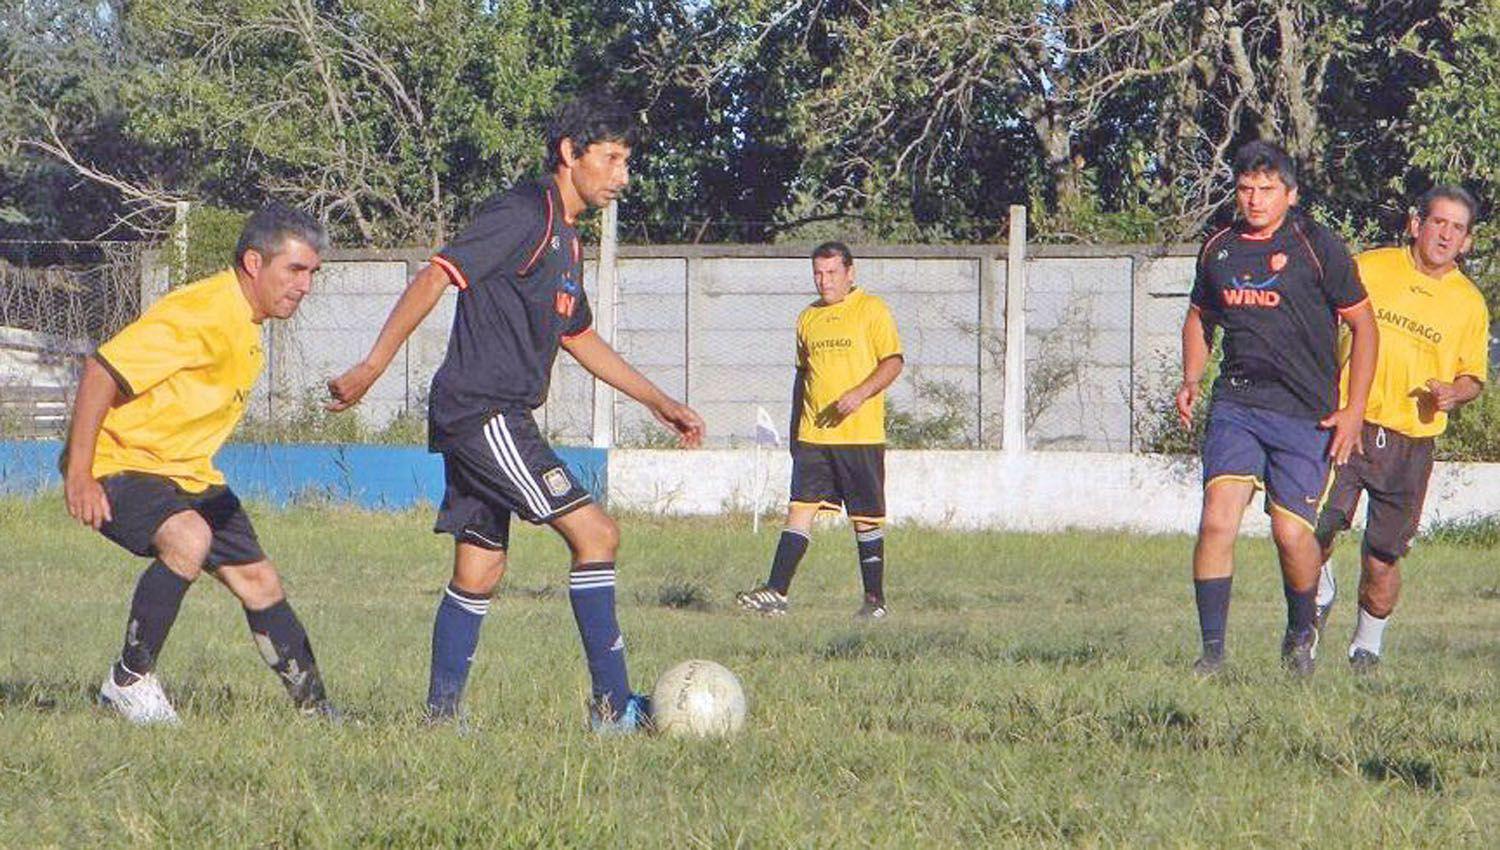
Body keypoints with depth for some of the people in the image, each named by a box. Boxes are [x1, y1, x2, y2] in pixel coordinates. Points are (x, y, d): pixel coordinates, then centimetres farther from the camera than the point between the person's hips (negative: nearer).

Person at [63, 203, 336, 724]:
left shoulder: (245, 325, 8)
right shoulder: (201, 315, -23)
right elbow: (101, 372, -26)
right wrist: (78, 477, -26)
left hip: (185, 472, 10)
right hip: (119, 465, -10)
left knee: (258, 581, 8)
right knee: (188, 539, -35)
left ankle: (316, 711, 19)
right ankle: (129, 682, -20)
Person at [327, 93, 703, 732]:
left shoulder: (565, 240, 20)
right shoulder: (524, 214, -11)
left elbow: (579, 338, 33)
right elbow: (437, 277, -19)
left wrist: (659, 402, 33)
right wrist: (372, 368, -25)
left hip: (484, 419, 10)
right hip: (484, 410, -10)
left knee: (479, 571, 10)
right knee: (594, 533, -12)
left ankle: (440, 715, 12)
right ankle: (613, 707, -11)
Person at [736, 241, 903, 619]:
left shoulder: (871, 310, -2)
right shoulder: (808, 318, 16)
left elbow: (893, 362, -8)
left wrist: (860, 393, -23)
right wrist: (795, 429, 21)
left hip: (860, 434, -5)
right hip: (812, 435, 5)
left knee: (866, 518, 1)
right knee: (800, 509, -4)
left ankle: (875, 599, 8)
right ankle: (775, 592, -10)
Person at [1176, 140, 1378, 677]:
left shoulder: (1316, 246, -4)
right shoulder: (1218, 249, 9)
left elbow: (1362, 324, 2)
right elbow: (1200, 317, 27)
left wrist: (1354, 410, -2)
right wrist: (1190, 381, 10)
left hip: (1306, 411, -3)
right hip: (1235, 404, 3)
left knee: (1291, 532, -7)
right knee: (1218, 516, -15)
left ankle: (1301, 633, 23)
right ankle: (1212, 651, -10)